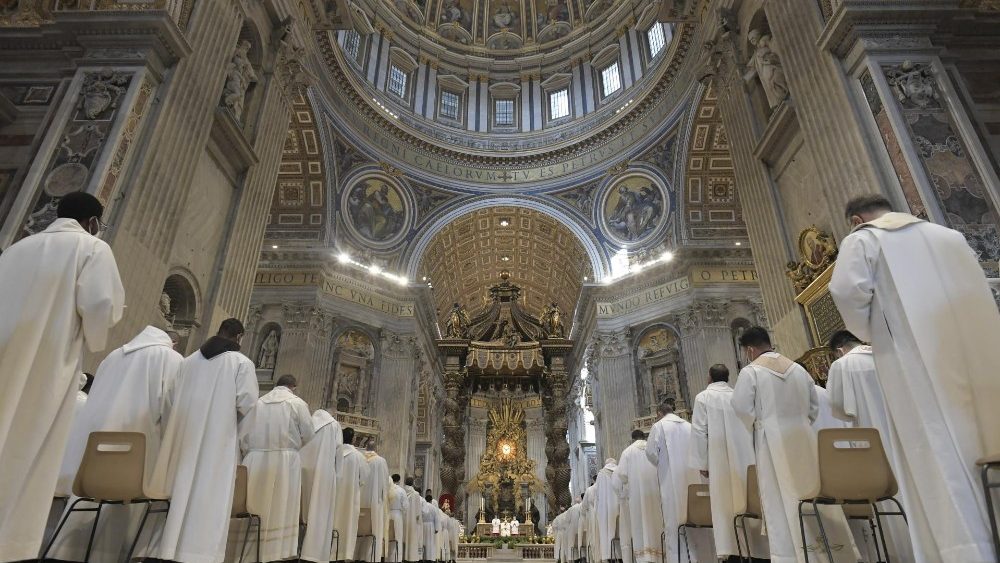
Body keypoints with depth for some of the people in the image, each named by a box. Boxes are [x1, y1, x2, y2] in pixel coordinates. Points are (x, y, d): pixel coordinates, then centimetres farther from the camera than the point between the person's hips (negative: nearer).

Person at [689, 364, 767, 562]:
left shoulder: (703, 397, -2)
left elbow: (699, 432, -7)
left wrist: (702, 463, -4)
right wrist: (756, 456, 19)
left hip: (721, 459, -4)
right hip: (745, 457, 4)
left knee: (726, 501, -3)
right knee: (748, 499, 8)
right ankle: (756, 547, 12)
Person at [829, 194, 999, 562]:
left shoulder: (862, 240, 3)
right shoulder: (950, 236, 21)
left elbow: (848, 292, -12)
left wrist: (872, 334, 3)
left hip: (917, 363, -6)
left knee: (941, 458, -5)